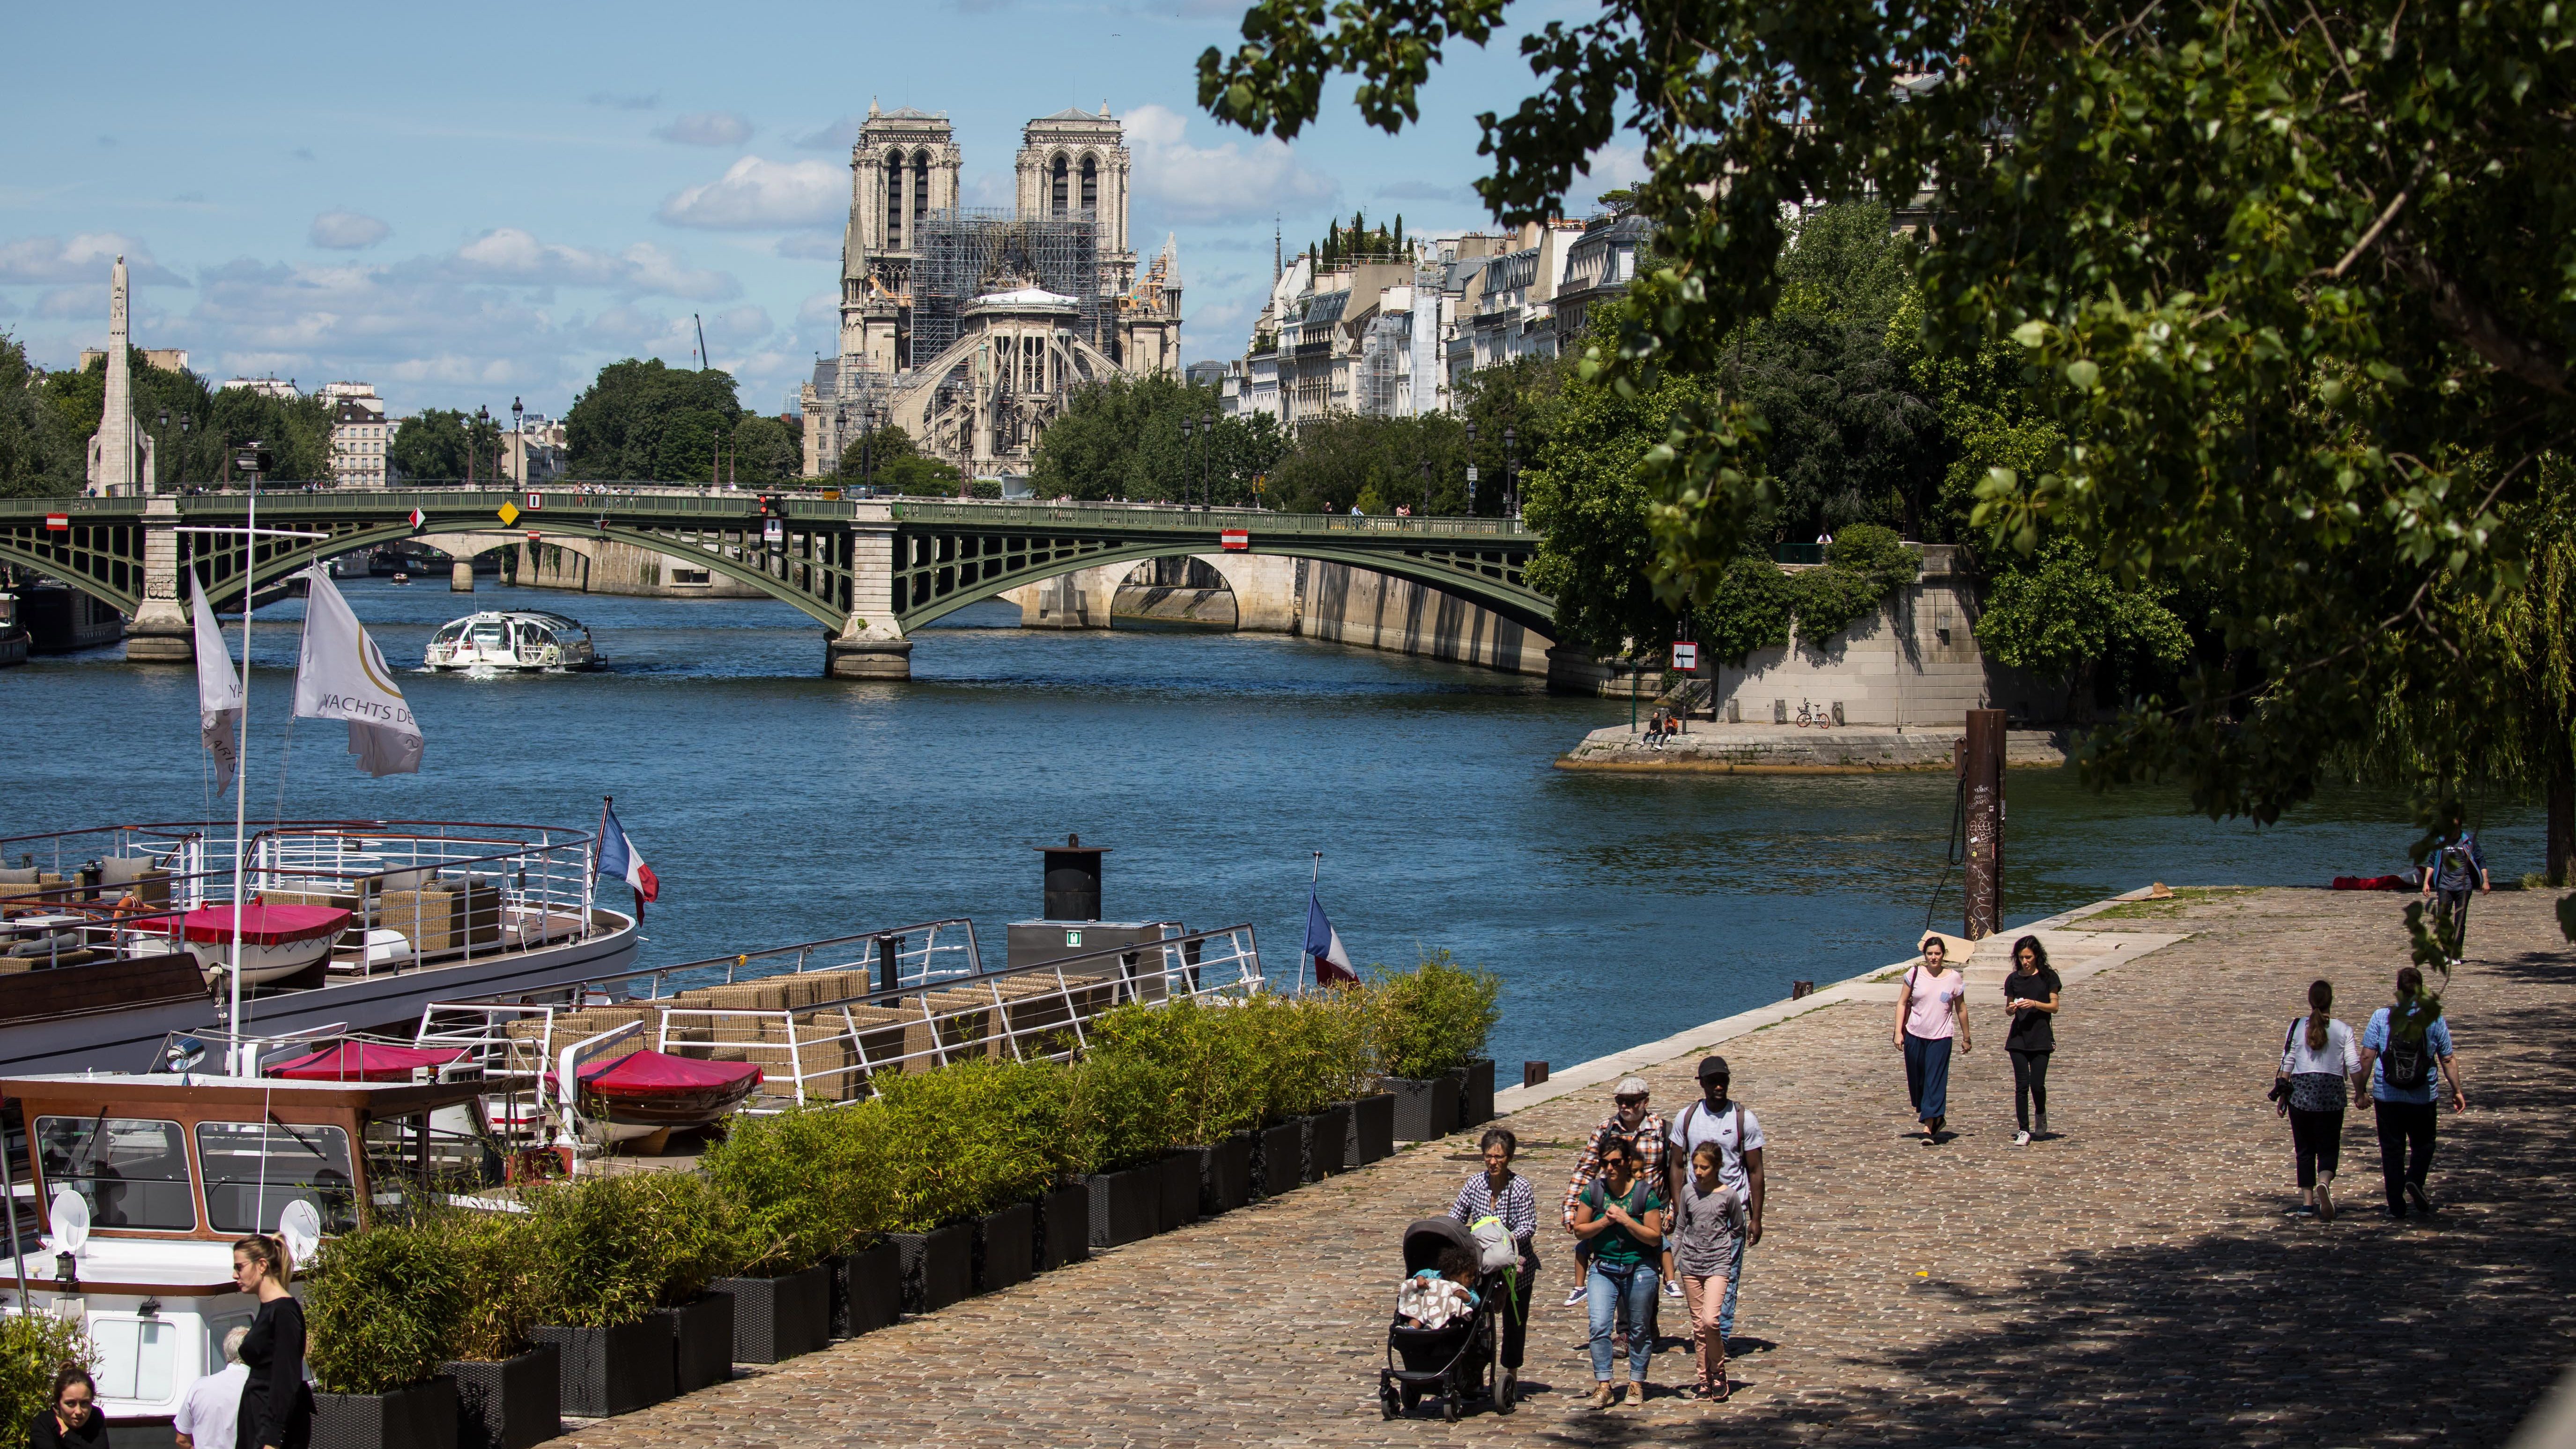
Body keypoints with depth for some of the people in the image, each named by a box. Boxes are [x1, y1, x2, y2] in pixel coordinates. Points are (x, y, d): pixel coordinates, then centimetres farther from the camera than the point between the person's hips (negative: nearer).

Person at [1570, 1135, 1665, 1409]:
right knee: (1599, 1326, -12)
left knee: (1639, 1330, 10)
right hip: (1603, 1270, 1)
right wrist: (1605, 1222, -13)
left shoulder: (1645, 1193, -7)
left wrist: (1626, 1220, -18)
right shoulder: (1593, 1191, -1)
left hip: (1639, 1270, -1)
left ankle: (1636, 1384, 22)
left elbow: (1655, 1237, -8)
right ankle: (1602, 1384, -8)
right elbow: (1580, 1230, 4)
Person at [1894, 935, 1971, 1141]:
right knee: (1916, 1080, 10)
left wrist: (1966, 1037, 13)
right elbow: (1902, 1003, 2)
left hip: (1941, 1037, -2)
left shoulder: (1954, 978, -1)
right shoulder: (1915, 974, -1)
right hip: (1915, 1035, 2)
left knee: (1935, 1081, -9)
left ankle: (1928, 1128, -11)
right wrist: (1899, 1032, -5)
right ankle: (1936, 1118, 31)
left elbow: (1961, 1009, 8)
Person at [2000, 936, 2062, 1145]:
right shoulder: (2014, 979, 7)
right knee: (2022, 1084, -4)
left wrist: (2034, 1004, -18)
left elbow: (2054, 1007, -2)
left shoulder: (2048, 977, 0)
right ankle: (2023, 1130, -2)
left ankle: (2041, 1115, 26)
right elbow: (2008, 1010, 12)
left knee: (2037, 1084, -4)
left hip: (2041, 1038, -2)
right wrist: (2011, 1009, -11)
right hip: (2018, 1037, 2)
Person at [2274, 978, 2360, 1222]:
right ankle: (2324, 1184, -27)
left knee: (2304, 1150, 11)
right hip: (2332, 1094, 0)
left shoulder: (2297, 1027, -1)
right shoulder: (2343, 1030, -1)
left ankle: (2307, 1204, 10)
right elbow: (2354, 1066, -3)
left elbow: (2287, 1063, -1)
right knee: (2329, 1148, 4)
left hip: (2301, 1092, 1)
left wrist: (2282, 1093, 7)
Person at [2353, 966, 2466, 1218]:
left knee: (2392, 1149, 9)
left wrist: (2359, 1090, 2)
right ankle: (2415, 1181, -10)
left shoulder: (2381, 1017, -6)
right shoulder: (2434, 1019, -4)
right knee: (2423, 1145, 17)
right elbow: (2447, 1060, 0)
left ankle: (2397, 1206, 8)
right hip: (2423, 1097, 0)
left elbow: (2367, 1057, -8)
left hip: (2387, 1096, 0)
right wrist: (2457, 1091, 12)